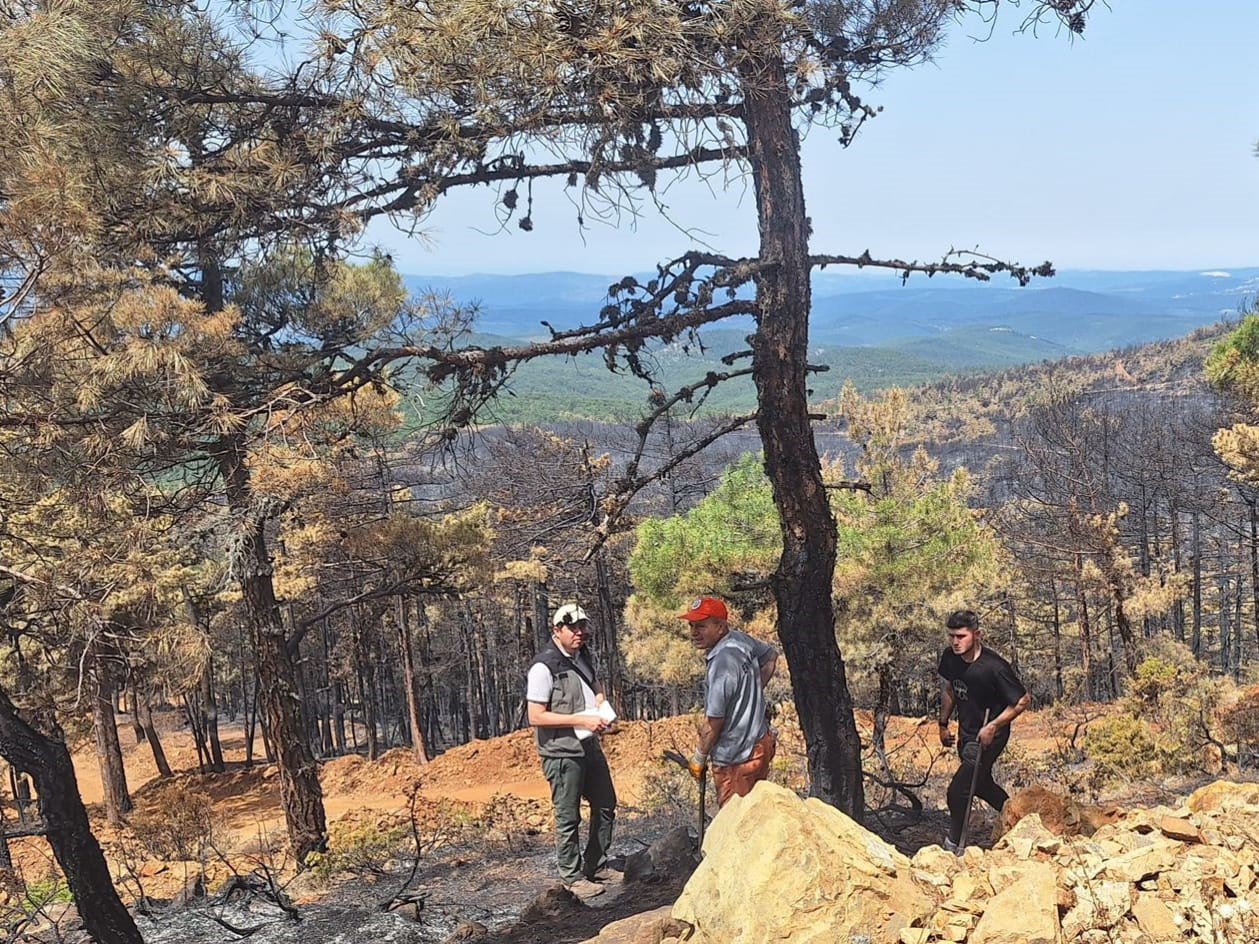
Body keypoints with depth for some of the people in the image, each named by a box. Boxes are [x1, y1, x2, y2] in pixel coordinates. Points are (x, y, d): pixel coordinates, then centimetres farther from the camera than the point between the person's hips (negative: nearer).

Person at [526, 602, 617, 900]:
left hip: (590, 746, 9)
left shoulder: (581, 657, 8)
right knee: (568, 818, 2)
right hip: (561, 752, -9)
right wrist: (582, 720, -24)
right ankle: (572, 878, 17)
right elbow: (536, 717, -21)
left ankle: (596, 867, 32)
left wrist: (600, 702, 1)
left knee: (605, 806, 17)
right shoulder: (544, 667, -18)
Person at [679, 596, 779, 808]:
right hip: (760, 741, 9)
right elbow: (771, 656, 22)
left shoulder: (721, 665, -26)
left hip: (736, 758, -9)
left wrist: (699, 758, -7)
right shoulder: (740, 639, 0)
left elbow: (714, 722, -21)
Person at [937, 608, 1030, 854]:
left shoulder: (994, 667, -29)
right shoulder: (949, 658, -9)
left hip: (988, 737, -7)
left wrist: (993, 727, -21)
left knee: (958, 790, -10)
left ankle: (954, 845, 12)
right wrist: (943, 723, 12)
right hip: (966, 733, 7)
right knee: (980, 784, 25)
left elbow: (1023, 700, -19)